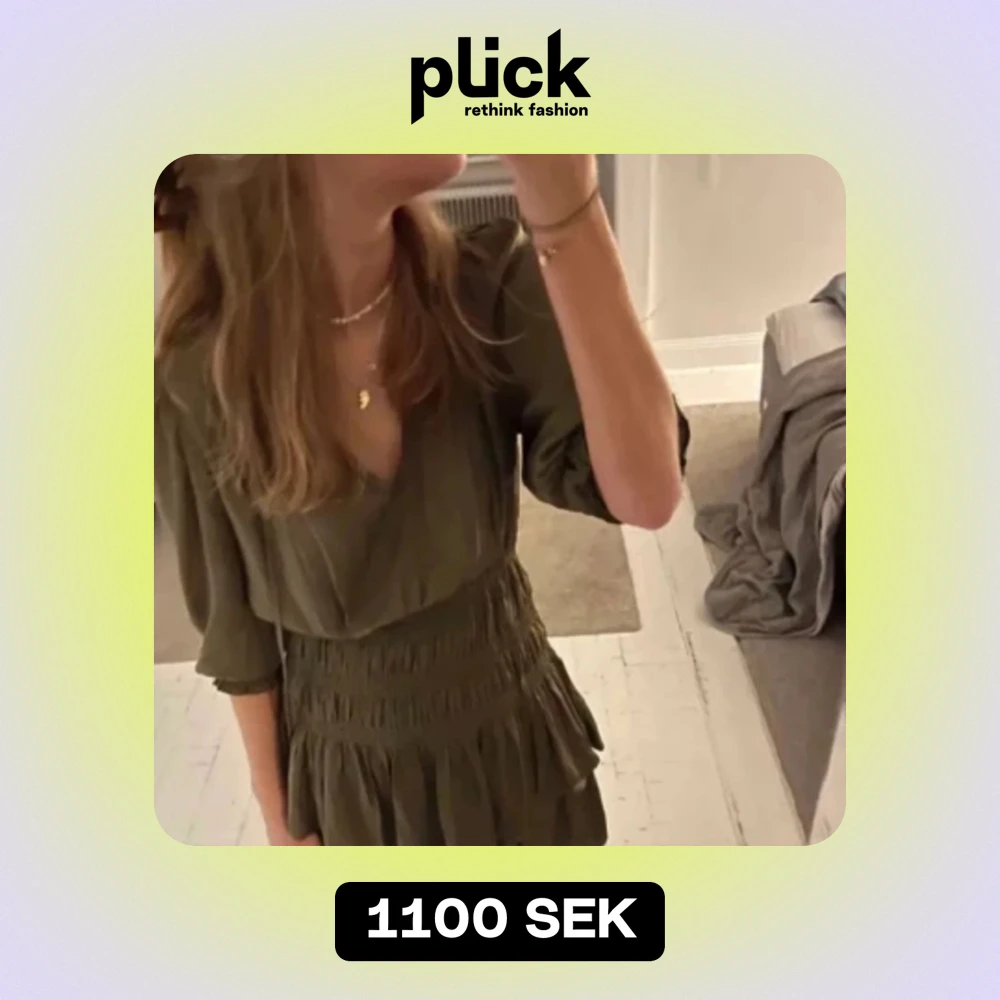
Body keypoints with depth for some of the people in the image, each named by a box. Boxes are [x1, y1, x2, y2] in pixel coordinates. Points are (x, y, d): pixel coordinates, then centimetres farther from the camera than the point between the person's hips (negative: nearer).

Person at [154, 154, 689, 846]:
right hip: (351, 761, -1)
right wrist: (279, 819, 2)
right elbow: (236, 629, -8)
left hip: (512, 719, 2)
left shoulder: (490, 290, -18)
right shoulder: (195, 381, -20)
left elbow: (646, 495, -32)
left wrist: (564, 195, -40)